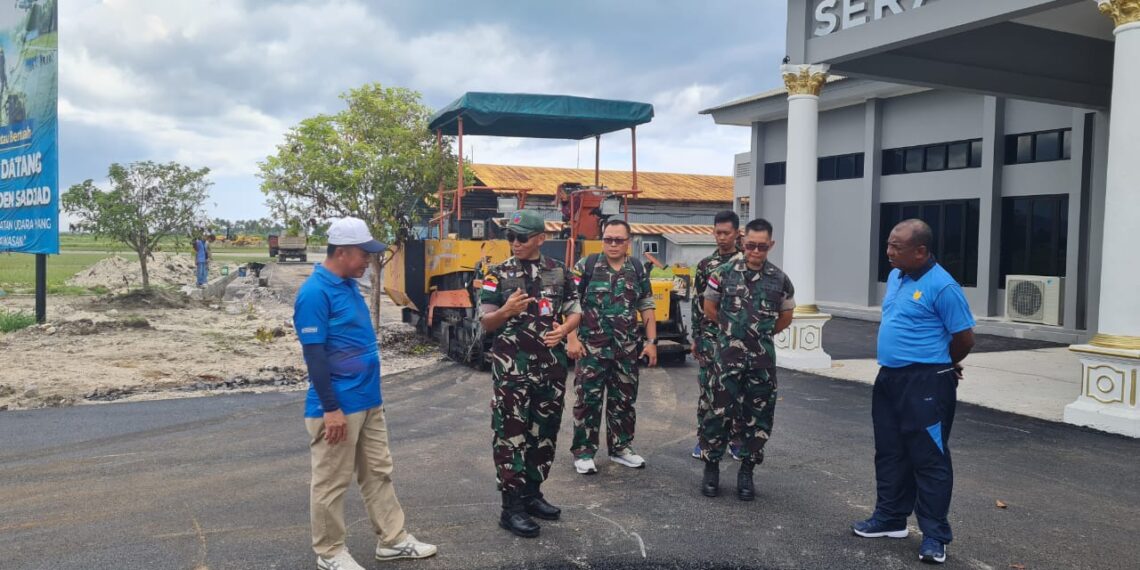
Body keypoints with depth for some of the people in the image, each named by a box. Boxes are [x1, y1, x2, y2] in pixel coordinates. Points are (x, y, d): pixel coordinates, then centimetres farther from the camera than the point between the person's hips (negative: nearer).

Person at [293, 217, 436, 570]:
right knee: (332, 482, 6)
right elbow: (314, 356, -20)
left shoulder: (349, 285, 9)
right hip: (338, 406, -9)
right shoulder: (315, 292, -18)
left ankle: (392, 539, 28)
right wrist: (331, 409, -20)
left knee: (379, 473, 17)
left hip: (369, 400, 9)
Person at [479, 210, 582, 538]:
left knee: (545, 432, 11)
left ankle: (532, 493, 26)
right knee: (511, 434, -3)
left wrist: (562, 330, -9)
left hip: (552, 366, 4)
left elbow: (575, 313, 12)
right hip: (511, 367, -4)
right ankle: (512, 507, 4)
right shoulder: (499, 274, -1)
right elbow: (486, 322, -2)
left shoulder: (560, 272, 7)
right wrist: (507, 310, -22)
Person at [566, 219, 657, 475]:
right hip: (591, 347, -4)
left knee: (624, 400, 12)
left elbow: (646, 308, 11)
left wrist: (651, 342, 4)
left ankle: (621, 448, 27)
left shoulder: (638, 270, 8)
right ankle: (583, 452, 11)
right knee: (587, 400, 1)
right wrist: (572, 339, -13)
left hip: (627, 349, 4)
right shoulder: (586, 266, -3)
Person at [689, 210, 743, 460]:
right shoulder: (706, 265, 8)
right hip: (710, 337, 2)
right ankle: (704, 439, 15)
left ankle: (736, 440, 17)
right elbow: (697, 303, 9)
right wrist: (696, 337, 6)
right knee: (707, 389, 5)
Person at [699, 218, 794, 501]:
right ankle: (711, 467, 15)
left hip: (763, 359, 2)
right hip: (727, 357, -1)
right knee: (718, 412, -1)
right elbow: (709, 307, 10)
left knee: (758, 416, 6)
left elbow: (785, 317, 15)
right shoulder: (724, 273, -1)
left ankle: (746, 472, 20)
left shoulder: (780, 280, 2)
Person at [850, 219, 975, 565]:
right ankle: (890, 518, 30)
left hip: (926, 384, -8)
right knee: (890, 453, 16)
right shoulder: (895, 277, 9)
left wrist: (939, 366, 3)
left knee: (929, 459, 0)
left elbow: (964, 337, -12)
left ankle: (935, 536, 10)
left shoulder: (942, 286, -17)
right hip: (889, 378, 9)